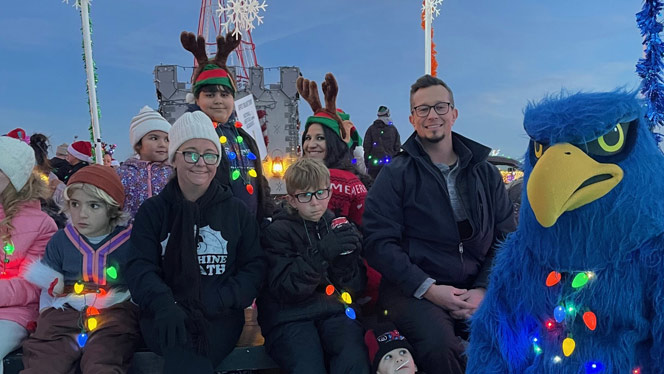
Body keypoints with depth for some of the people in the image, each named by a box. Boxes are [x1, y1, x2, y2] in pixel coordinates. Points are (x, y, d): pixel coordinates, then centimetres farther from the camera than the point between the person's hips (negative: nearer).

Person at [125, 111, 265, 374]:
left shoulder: (237, 211, 8)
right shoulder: (151, 211, 8)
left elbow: (254, 268, 4)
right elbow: (141, 269, -2)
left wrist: (215, 301, -13)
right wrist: (165, 306, -23)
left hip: (220, 316, 0)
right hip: (166, 317, 1)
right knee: (182, 335, -33)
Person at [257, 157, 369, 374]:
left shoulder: (340, 227, 11)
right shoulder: (277, 232, 0)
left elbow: (356, 287, 8)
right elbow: (284, 289, -12)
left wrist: (346, 259, -13)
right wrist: (320, 253, -25)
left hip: (333, 309, 2)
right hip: (290, 316, -2)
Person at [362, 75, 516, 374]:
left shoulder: (485, 173, 11)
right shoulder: (395, 175, 0)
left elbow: (506, 237, 9)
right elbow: (379, 243, -7)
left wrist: (484, 289, -6)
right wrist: (429, 288, -14)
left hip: (477, 290, 3)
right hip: (415, 290, -3)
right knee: (440, 344, -30)